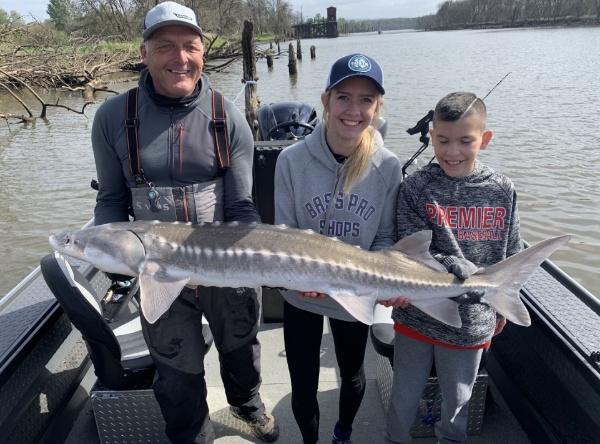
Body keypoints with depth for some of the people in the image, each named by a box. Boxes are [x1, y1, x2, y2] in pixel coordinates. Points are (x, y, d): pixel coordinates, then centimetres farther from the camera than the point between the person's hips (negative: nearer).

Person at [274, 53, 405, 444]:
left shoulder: (388, 167, -14)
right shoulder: (293, 160, -17)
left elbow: (386, 238, -5)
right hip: (302, 296, -1)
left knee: (352, 375, 25)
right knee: (303, 389, 11)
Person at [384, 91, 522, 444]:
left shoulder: (502, 191, -4)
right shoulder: (416, 188, -11)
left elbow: (510, 256, 6)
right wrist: (458, 269, -30)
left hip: (472, 322, 2)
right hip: (418, 317, -1)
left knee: (458, 400, 22)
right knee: (404, 398, 17)